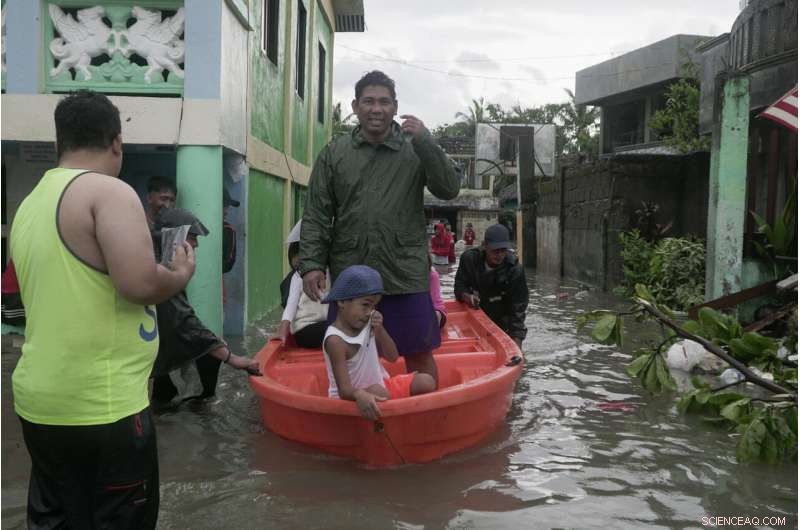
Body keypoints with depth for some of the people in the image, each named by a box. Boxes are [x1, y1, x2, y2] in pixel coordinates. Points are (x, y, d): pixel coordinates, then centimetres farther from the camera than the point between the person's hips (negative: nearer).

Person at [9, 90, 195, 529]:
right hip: (102, 407, -8)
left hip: (41, 401, 8)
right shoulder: (109, 192, -13)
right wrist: (182, 275, -4)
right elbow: (140, 284, -24)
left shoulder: (30, 204, 11)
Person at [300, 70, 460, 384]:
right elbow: (317, 215, 5)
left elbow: (449, 190, -5)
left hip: (405, 275, -1)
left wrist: (425, 142, -14)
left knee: (419, 356, 7)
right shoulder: (334, 153, 7)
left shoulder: (415, 149, 4)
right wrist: (312, 263, -4)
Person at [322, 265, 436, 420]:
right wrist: (360, 395, -55)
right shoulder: (336, 341, -25)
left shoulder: (367, 326, -3)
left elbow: (392, 357, 1)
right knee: (378, 392, -38)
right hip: (352, 397, -8)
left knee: (426, 382, -2)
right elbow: (344, 390, -30)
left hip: (379, 385, 8)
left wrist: (379, 330, -16)